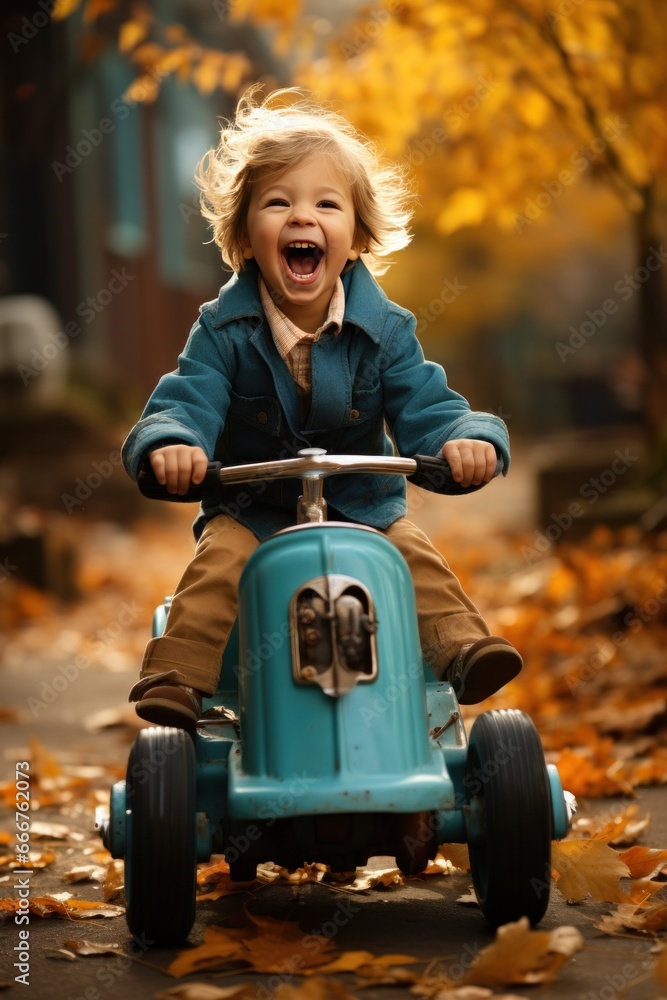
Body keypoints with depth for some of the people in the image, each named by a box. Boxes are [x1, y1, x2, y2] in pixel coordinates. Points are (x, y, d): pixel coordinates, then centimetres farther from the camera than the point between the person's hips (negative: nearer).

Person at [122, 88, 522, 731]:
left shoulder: (384, 329, -4)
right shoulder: (223, 329, -8)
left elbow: (424, 407, -8)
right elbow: (186, 402, -15)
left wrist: (467, 439, -32)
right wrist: (170, 443, -40)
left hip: (365, 508, 1)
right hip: (252, 512, -1)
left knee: (418, 558, -22)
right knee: (216, 565, -26)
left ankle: (462, 648, -19)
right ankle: (176, 678, -26)